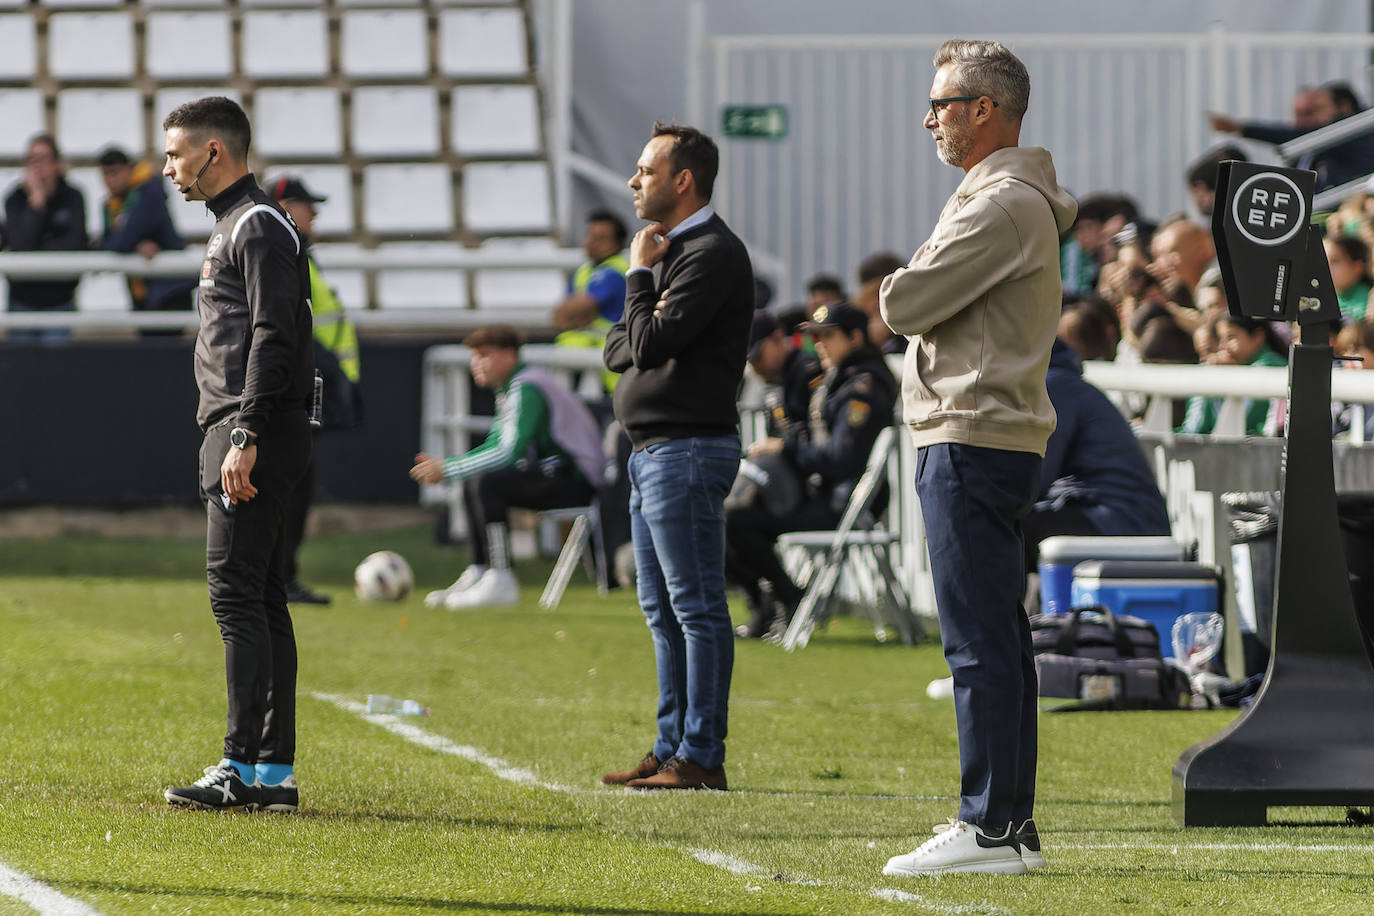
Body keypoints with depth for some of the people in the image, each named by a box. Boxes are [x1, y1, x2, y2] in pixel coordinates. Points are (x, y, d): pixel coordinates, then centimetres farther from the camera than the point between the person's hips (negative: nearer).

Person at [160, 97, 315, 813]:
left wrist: (245, 439, -24)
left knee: (237, 595, -13)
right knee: (259, 600, 9)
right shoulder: (233, 226, 22)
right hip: (235, 433, 11)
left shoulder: (260, 227, -10)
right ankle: (275, 772, 10)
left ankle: (245, 768, -16)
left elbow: (273, 338, -19)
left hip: (258, 432, -11)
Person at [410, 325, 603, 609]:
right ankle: (476, 574, 10)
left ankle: (500, 582, -26)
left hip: (576, 477, -11)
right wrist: (444, 465, 3)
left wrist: (449, 469, -22)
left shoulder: (525, 389, -17)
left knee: (488, 484, -26)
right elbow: (495, 445, 18)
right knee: (474, 483, 16)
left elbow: (510, 453, -25)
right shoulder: (508, 389, 15)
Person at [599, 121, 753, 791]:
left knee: (697, 607, -9)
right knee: (663, 609, 12)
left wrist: (640, 274, -6)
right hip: (653, 451, 10)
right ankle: (672, 748, 16)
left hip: (687, 450, -10)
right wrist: (646, 327, -4)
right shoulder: (669, 250, 20)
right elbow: (619, 350, 17)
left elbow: (651, 344, -19)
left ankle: (701, 756, -9)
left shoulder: (712, 253, -12)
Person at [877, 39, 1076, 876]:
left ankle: (989, 829, -12)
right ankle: (1012, 827, 16)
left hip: (973, 444, -11)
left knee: (980, 643, -11)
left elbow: (903, 305, -17)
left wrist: (906, 280, 3)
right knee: (999, 642, 12)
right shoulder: (1013, 199, 19)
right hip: (998, 437, 11)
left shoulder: (1003, 208, -15)